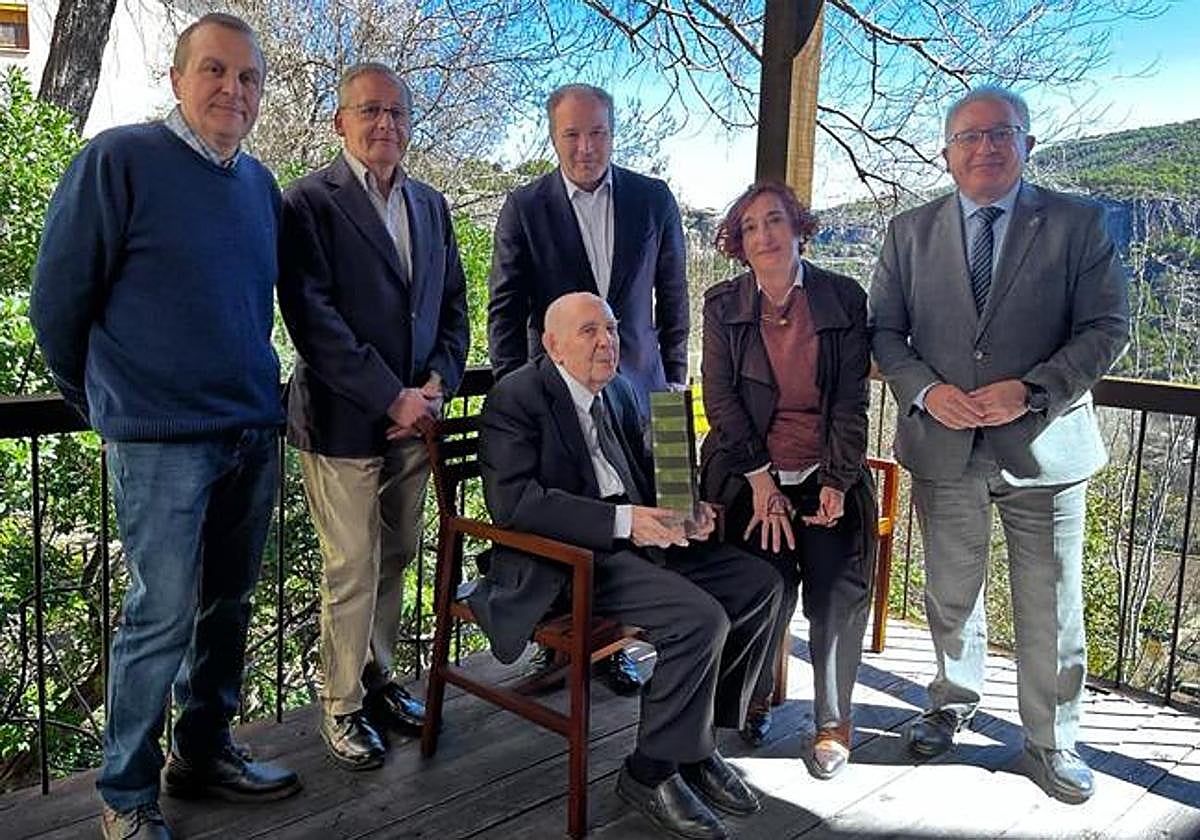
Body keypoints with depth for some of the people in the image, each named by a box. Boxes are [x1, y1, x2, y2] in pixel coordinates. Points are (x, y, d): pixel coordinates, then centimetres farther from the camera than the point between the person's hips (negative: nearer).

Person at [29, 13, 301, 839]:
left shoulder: (260, 183, 10)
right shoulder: (118, 160, -8)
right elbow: (58, 298, -4)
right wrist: (108, 402, 5)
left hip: (255, 431, 6)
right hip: (164, 439, -6)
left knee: (228, 605, 14)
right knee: (163, 615, -1)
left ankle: (205, 752, 31)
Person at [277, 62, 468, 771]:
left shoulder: (432, 206, 13)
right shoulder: (310, 202, -7)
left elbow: (454, 307, 15)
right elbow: (313, 319, -15)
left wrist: (438, 385, -1)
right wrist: (392, 399, -16)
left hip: (415, 415, 6)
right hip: (344, 419, -6)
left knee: (396, 559, 15)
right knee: (353, 571, 3)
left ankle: (378, 678, 33)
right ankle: (342, 706, 20)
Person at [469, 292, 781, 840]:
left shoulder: (618, 390, 15)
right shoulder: (515, 399, -10)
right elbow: (513, 501, -22)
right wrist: (622, 521, -27)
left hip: (637, 539, 9)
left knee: (759, 584, -1)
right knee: (701, 618, -25)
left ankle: (697, 737, 11)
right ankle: (652, 771, -4)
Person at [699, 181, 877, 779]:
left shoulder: (844, 299, 3)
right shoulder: (722, 305, 5)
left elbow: (851, 400, 2)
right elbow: (720, 398, -1)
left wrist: (837, 483, -7)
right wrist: (761, 481, -9)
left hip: (825, 476, 1)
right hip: (750, 472, 0)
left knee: (838, 583, -16)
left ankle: (833, 722, 4)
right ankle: (754, 696, 9)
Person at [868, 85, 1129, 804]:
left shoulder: (1078, 224, 0)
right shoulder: (910, 232, 6)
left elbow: (1108, 327, -5)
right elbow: (884, 330, 6)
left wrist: (1031, 390, -18)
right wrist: (926, 391, -12)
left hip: (1043, 443, -1)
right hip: (943, 446, 2)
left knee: (1050, 607, 7)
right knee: (952, 595, 16)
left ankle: (1053, 740, 27)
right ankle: (955, 703, 40)